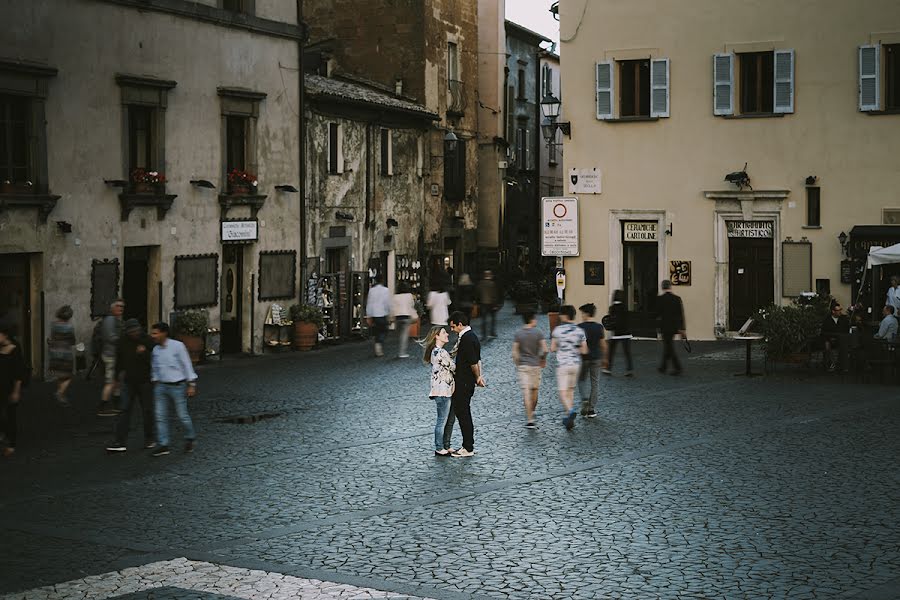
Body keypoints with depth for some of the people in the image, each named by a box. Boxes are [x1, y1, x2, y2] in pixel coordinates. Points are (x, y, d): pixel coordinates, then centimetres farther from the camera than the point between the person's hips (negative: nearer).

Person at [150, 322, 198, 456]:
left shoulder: (177, 346, -10)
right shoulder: (155, 350, 6)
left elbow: (187, 365, -6)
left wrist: (191, 385, -8)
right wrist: (155, 383, 16)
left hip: (177, 386, -5)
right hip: (161, 386, 5)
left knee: (182, 415, 1)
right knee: (160, 416, -1)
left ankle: (190, 438, 24)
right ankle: (163, 445, 5)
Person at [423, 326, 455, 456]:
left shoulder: (437, 351, 13)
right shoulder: (440, 352, -19)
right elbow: (453, 367, -13)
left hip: (445, 390, 10)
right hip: (442, 391, -10)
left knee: (447, 420, 15)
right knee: (442, 420, 0)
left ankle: (446, 446, 23)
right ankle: (439, 449, 8)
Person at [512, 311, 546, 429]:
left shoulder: (518, 334, -2)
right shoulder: (538, 333, -5)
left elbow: (514, 352, -5)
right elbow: (544, 350, -9)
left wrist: (517, 364, 8)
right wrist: (543, 359, 10)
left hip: (522, 366, 0)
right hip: (535, 365, 0)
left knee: (526, 392, -6)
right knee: (534, 390, 19)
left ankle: (529, 420, -13)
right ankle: (531, 412, 34)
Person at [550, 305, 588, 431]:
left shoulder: (558, 330, -8)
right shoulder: (580, 331, 0)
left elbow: (552, 348, -5)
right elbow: (584, 350, 0)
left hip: (562, 364, -4)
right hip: (576, 363, 4)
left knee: (563, 392, -3)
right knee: (571, 390, 18)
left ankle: (570, 410, -29)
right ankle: (569, 418, 20)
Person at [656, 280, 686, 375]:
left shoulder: (659, 299, -11)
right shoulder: (677, 299, 1)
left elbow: (657, 314, -9)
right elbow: (681, 314, 0)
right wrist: (682, 329, 3)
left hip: (665, 327, -5)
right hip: (675, 327, 5)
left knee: (669, 347, -1)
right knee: (667, 346, 18)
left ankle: (677, 368, -10)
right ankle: (663, 367, 27)